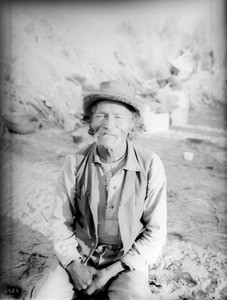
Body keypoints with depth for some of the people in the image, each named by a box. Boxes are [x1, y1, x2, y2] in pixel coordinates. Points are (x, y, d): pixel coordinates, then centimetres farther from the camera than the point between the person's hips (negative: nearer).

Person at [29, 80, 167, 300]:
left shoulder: (150, 165, -15)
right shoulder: (74, 164, -10)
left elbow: (155, 231, -9)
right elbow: (60, 221, 0)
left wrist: (113, 271, -13)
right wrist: (74, 265, -12)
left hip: (128, 259, -1)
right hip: (79, 255, 2)